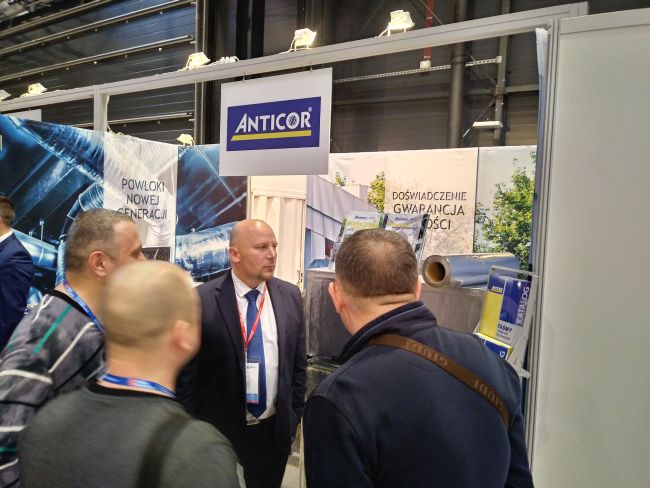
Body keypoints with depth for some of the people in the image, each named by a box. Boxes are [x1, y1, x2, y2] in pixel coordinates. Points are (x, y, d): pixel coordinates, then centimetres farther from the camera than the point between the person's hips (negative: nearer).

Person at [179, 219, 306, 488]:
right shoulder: (202, 300, -13)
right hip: (217, 430, -2)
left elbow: (298, 363, 5)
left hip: (274, 430, 3)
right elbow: (188, 372, -7)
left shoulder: (290, 296, -3)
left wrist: (294, 416, 6)